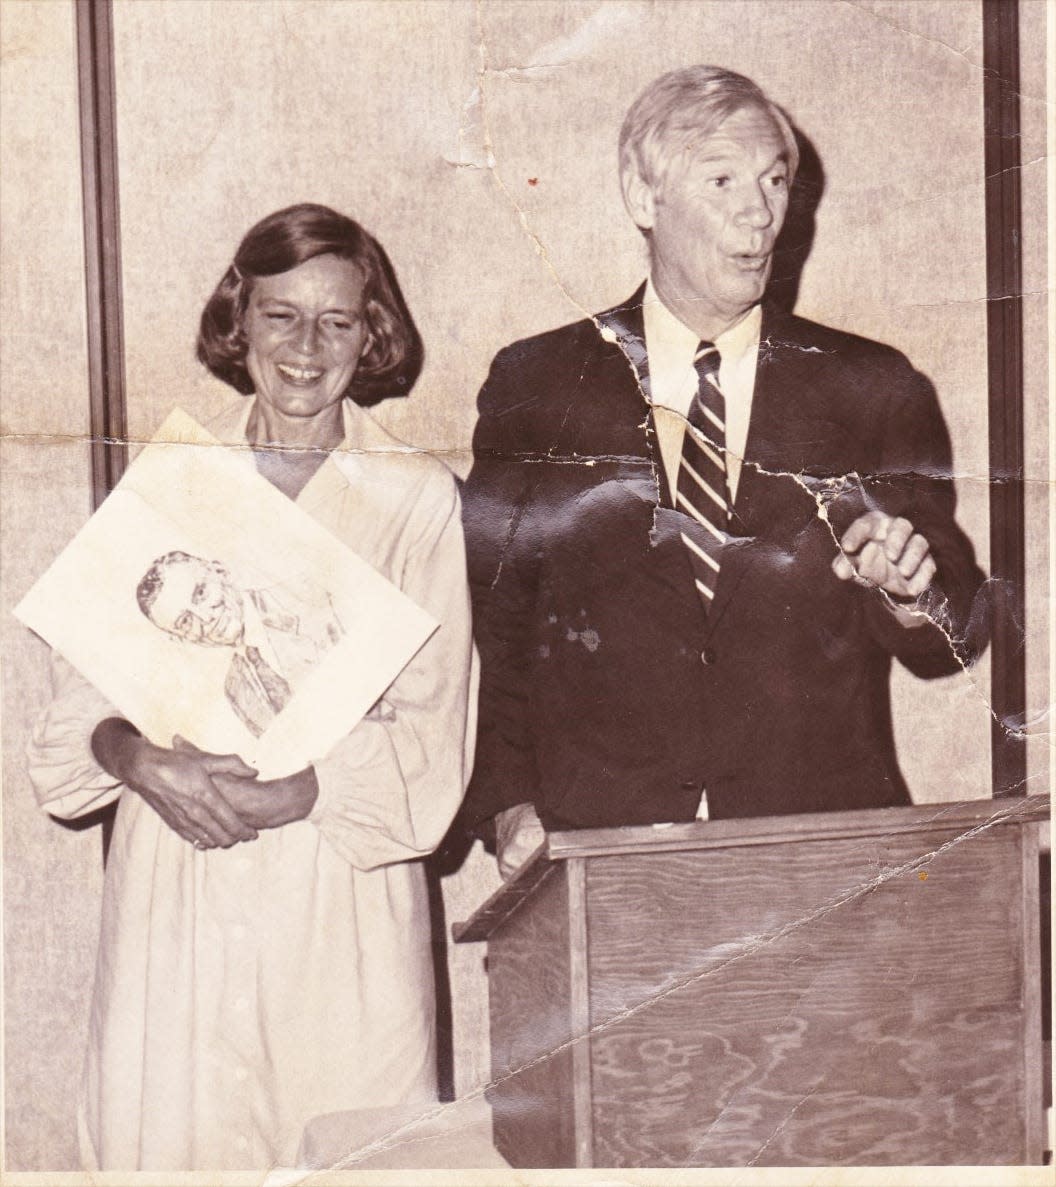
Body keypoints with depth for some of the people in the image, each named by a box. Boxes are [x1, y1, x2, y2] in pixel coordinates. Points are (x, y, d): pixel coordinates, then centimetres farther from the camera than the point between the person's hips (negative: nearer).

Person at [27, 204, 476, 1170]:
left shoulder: (417, 497, 4)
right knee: (165, 1137, 2)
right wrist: (136, 753, -13)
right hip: (173, 892, 2)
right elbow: (86, 685, 9)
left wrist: (292, 793, -15)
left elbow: (430, 733, 0)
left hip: (341, 890, -1)